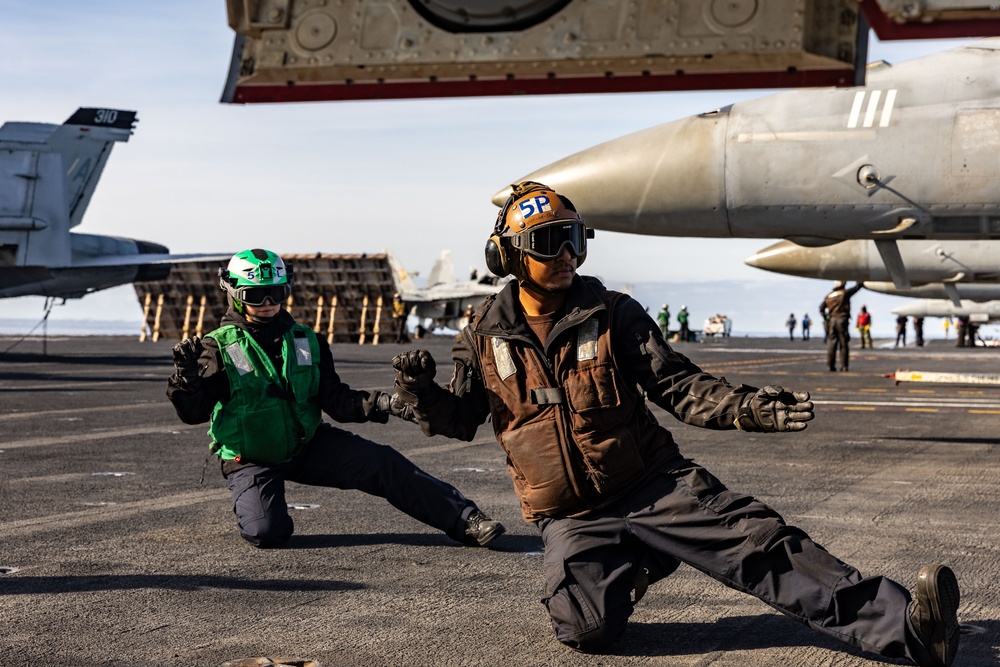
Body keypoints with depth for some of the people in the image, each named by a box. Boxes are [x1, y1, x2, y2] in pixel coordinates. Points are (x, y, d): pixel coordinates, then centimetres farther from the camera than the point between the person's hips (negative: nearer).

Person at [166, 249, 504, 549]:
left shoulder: (306, 341, 4)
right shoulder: (218, 347, -8)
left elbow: (335, 399, 0)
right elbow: (193, 412, -15)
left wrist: (380, 404, -18)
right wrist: (185, 375, -36)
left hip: (307, 445, 3)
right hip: (250, 460, -3)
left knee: (383, 463, -12)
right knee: (267, 532, -26)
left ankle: (464, 518, -7)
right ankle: (253, 504, 12)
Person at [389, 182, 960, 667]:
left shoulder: (612, 314, 2)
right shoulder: (485, 338, 3)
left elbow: (677, 383, -3)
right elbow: (457, 420, 9)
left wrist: (746, 408, -21)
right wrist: (420, 390, -14)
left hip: (655, 484, 0)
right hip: (573, 518, 0)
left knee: (760, 542, -19)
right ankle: (626, 574, 14)